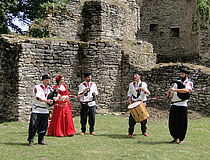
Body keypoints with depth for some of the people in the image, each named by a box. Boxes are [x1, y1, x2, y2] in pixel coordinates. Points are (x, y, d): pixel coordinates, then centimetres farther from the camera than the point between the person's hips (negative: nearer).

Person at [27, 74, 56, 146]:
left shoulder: (50, 88, 11)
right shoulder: (37, 87, -6)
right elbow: (37, 97, -18)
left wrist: (54, 98, -15)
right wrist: (46, 101, -27)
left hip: (45, 110, 5)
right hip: (37, 109, -5)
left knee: (44, 126, 6)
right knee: (33, 125, -8)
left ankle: (41, 140, 19)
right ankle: (30, 141, 0)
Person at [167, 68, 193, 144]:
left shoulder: (189, 83, 2)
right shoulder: (177, 82, 18)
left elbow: (186, 90, -21)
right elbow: (171, 94, 19)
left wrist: (174, 90, -24)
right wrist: (169, 93, -5)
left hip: (182, 105, -5)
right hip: (173, 105, 5)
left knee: (182, 123, -2)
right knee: (172, 123, 6)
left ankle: (181, 139, 11)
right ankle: (175, 138, 21)